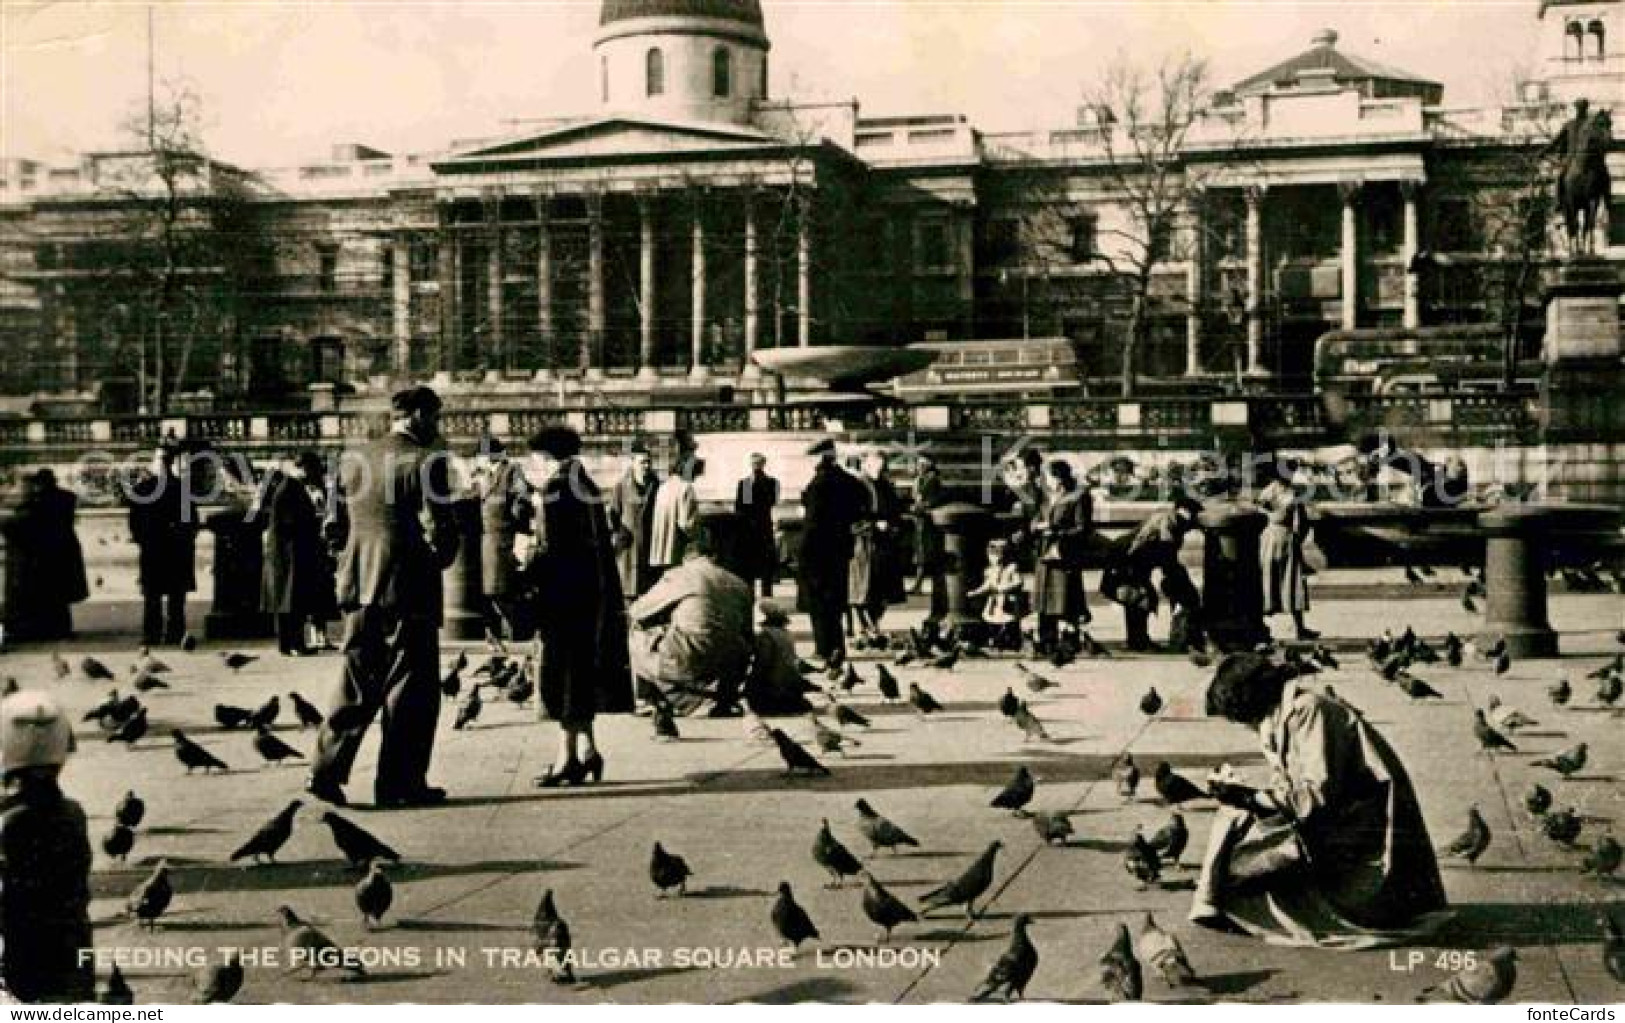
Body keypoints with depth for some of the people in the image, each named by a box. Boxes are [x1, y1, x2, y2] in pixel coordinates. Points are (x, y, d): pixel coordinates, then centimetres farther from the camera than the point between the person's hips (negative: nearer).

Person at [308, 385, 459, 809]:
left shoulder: (352, 460, 8)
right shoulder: (427, 462, -11)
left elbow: (334, 524, 11)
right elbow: (439, 531, -15)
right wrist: (440, 559, 4)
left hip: (359, 587, 6)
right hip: (410, 589, -6)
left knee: (357, 686, 15)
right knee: (411, 690, 3)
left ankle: (327, 771, 10)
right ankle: (400, 782, 5)